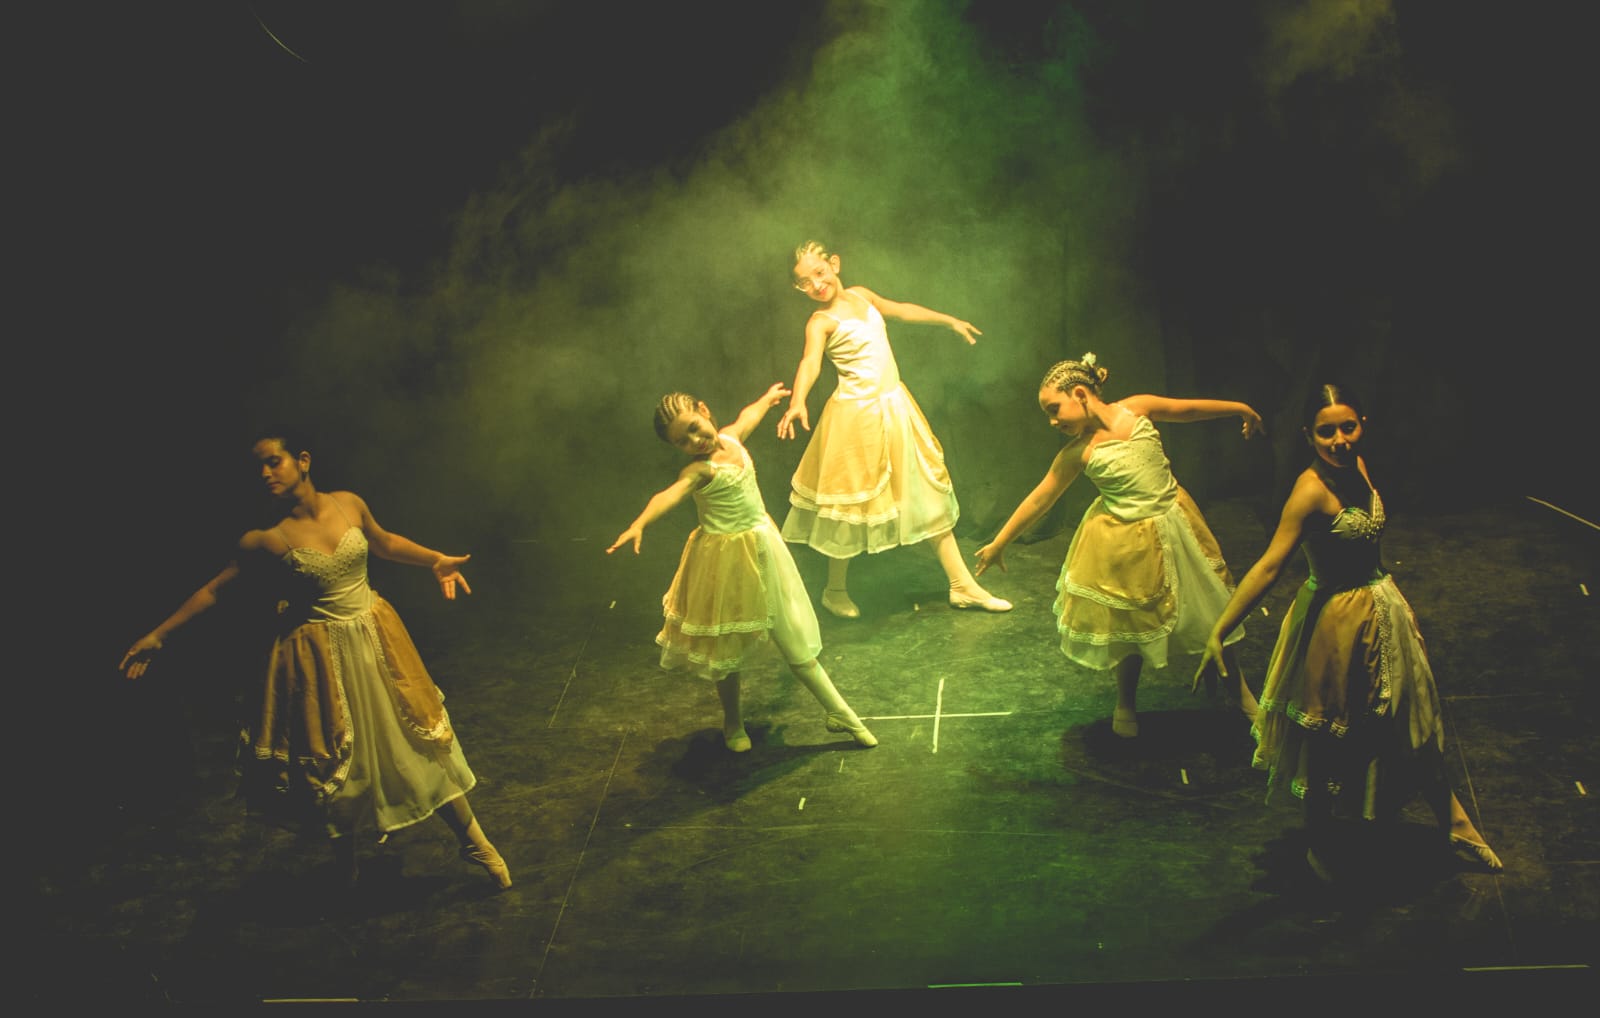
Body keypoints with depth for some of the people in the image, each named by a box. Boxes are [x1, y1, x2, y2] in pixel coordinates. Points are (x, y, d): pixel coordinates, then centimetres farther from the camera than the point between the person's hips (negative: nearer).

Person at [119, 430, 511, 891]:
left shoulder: (348, 504, -8)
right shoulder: (266, 540, -14)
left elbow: (385, 542, 12)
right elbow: (214, 589, -5)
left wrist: (436, 560, 2)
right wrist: (157, 636, -4)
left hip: (375, 639, 2)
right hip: (322, 657, -2)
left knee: (419, 737, 9)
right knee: (335, 758, 11)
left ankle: (473, 839, 24)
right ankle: (346, 860, 35)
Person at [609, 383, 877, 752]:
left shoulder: (730, 438, -1)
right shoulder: (700, 470, -22)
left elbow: (748, 416, 23)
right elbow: (670, 494, -42)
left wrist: (769, 397, 43)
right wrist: (638, 525, -60)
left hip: (762, 546, 6)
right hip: (727, 558, -6)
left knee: (794, 639, 15)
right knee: (729, 645, 11)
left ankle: (839, 712, 23)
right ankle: (734, 724, 32)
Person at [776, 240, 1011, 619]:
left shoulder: (859, 295, 7)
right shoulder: (821, 321, -15)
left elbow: (902, 310, 24)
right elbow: (810, 362, -33)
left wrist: (950, 321, 35)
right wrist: (797, 402, -52)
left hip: (895, 407, 7)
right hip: (859, 415, -7)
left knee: (928, 491, 10)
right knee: (854, 502, 4)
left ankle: (963, 585, 19)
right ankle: (836, 590, 26)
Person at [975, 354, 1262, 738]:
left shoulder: (1137, 408, -10)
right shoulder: (1076, 452, -11)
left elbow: (1190, 408, 4)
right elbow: (1038, 499, -6)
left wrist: (1241, 408, 14)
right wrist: (998, 543, -3)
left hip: (1174, 525, 2)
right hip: (1125, 543, -2)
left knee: (1211, 607, 14)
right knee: (1131, 624, 11)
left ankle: (1238, 687, 36)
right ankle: (1125, 705, 34)